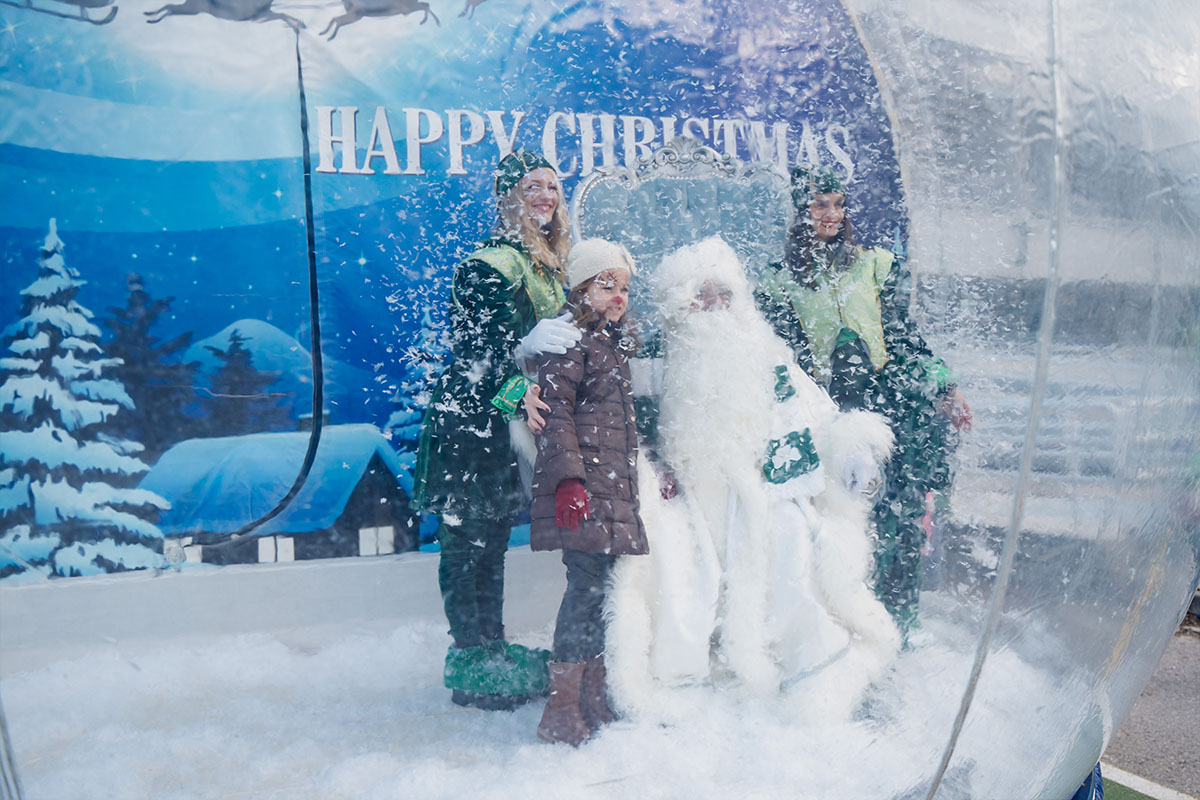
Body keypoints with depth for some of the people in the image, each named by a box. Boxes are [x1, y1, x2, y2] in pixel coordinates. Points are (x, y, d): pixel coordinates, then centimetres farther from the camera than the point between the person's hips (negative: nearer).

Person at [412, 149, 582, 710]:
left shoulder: (551, 265, 16)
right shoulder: (487, 264, -11)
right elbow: (471, 345, -21)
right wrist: (524, 345, -37)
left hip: (513, 419, 8)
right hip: (472, 421, -8)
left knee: (493, 537, 14)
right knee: (471, 538, -3)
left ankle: (491, 651, 23)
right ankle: (474, 664, 5)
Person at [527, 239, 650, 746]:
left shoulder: (616, 344, 21)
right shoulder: (571, 340, -6)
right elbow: (555, 412, -14)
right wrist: (569, 477, -23)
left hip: (614, 487, 9)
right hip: (581, 489, -9)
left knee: (601, 589, 10)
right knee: (587, 585, -11)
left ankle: (594, 696, 20)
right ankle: (561, 710, -4)